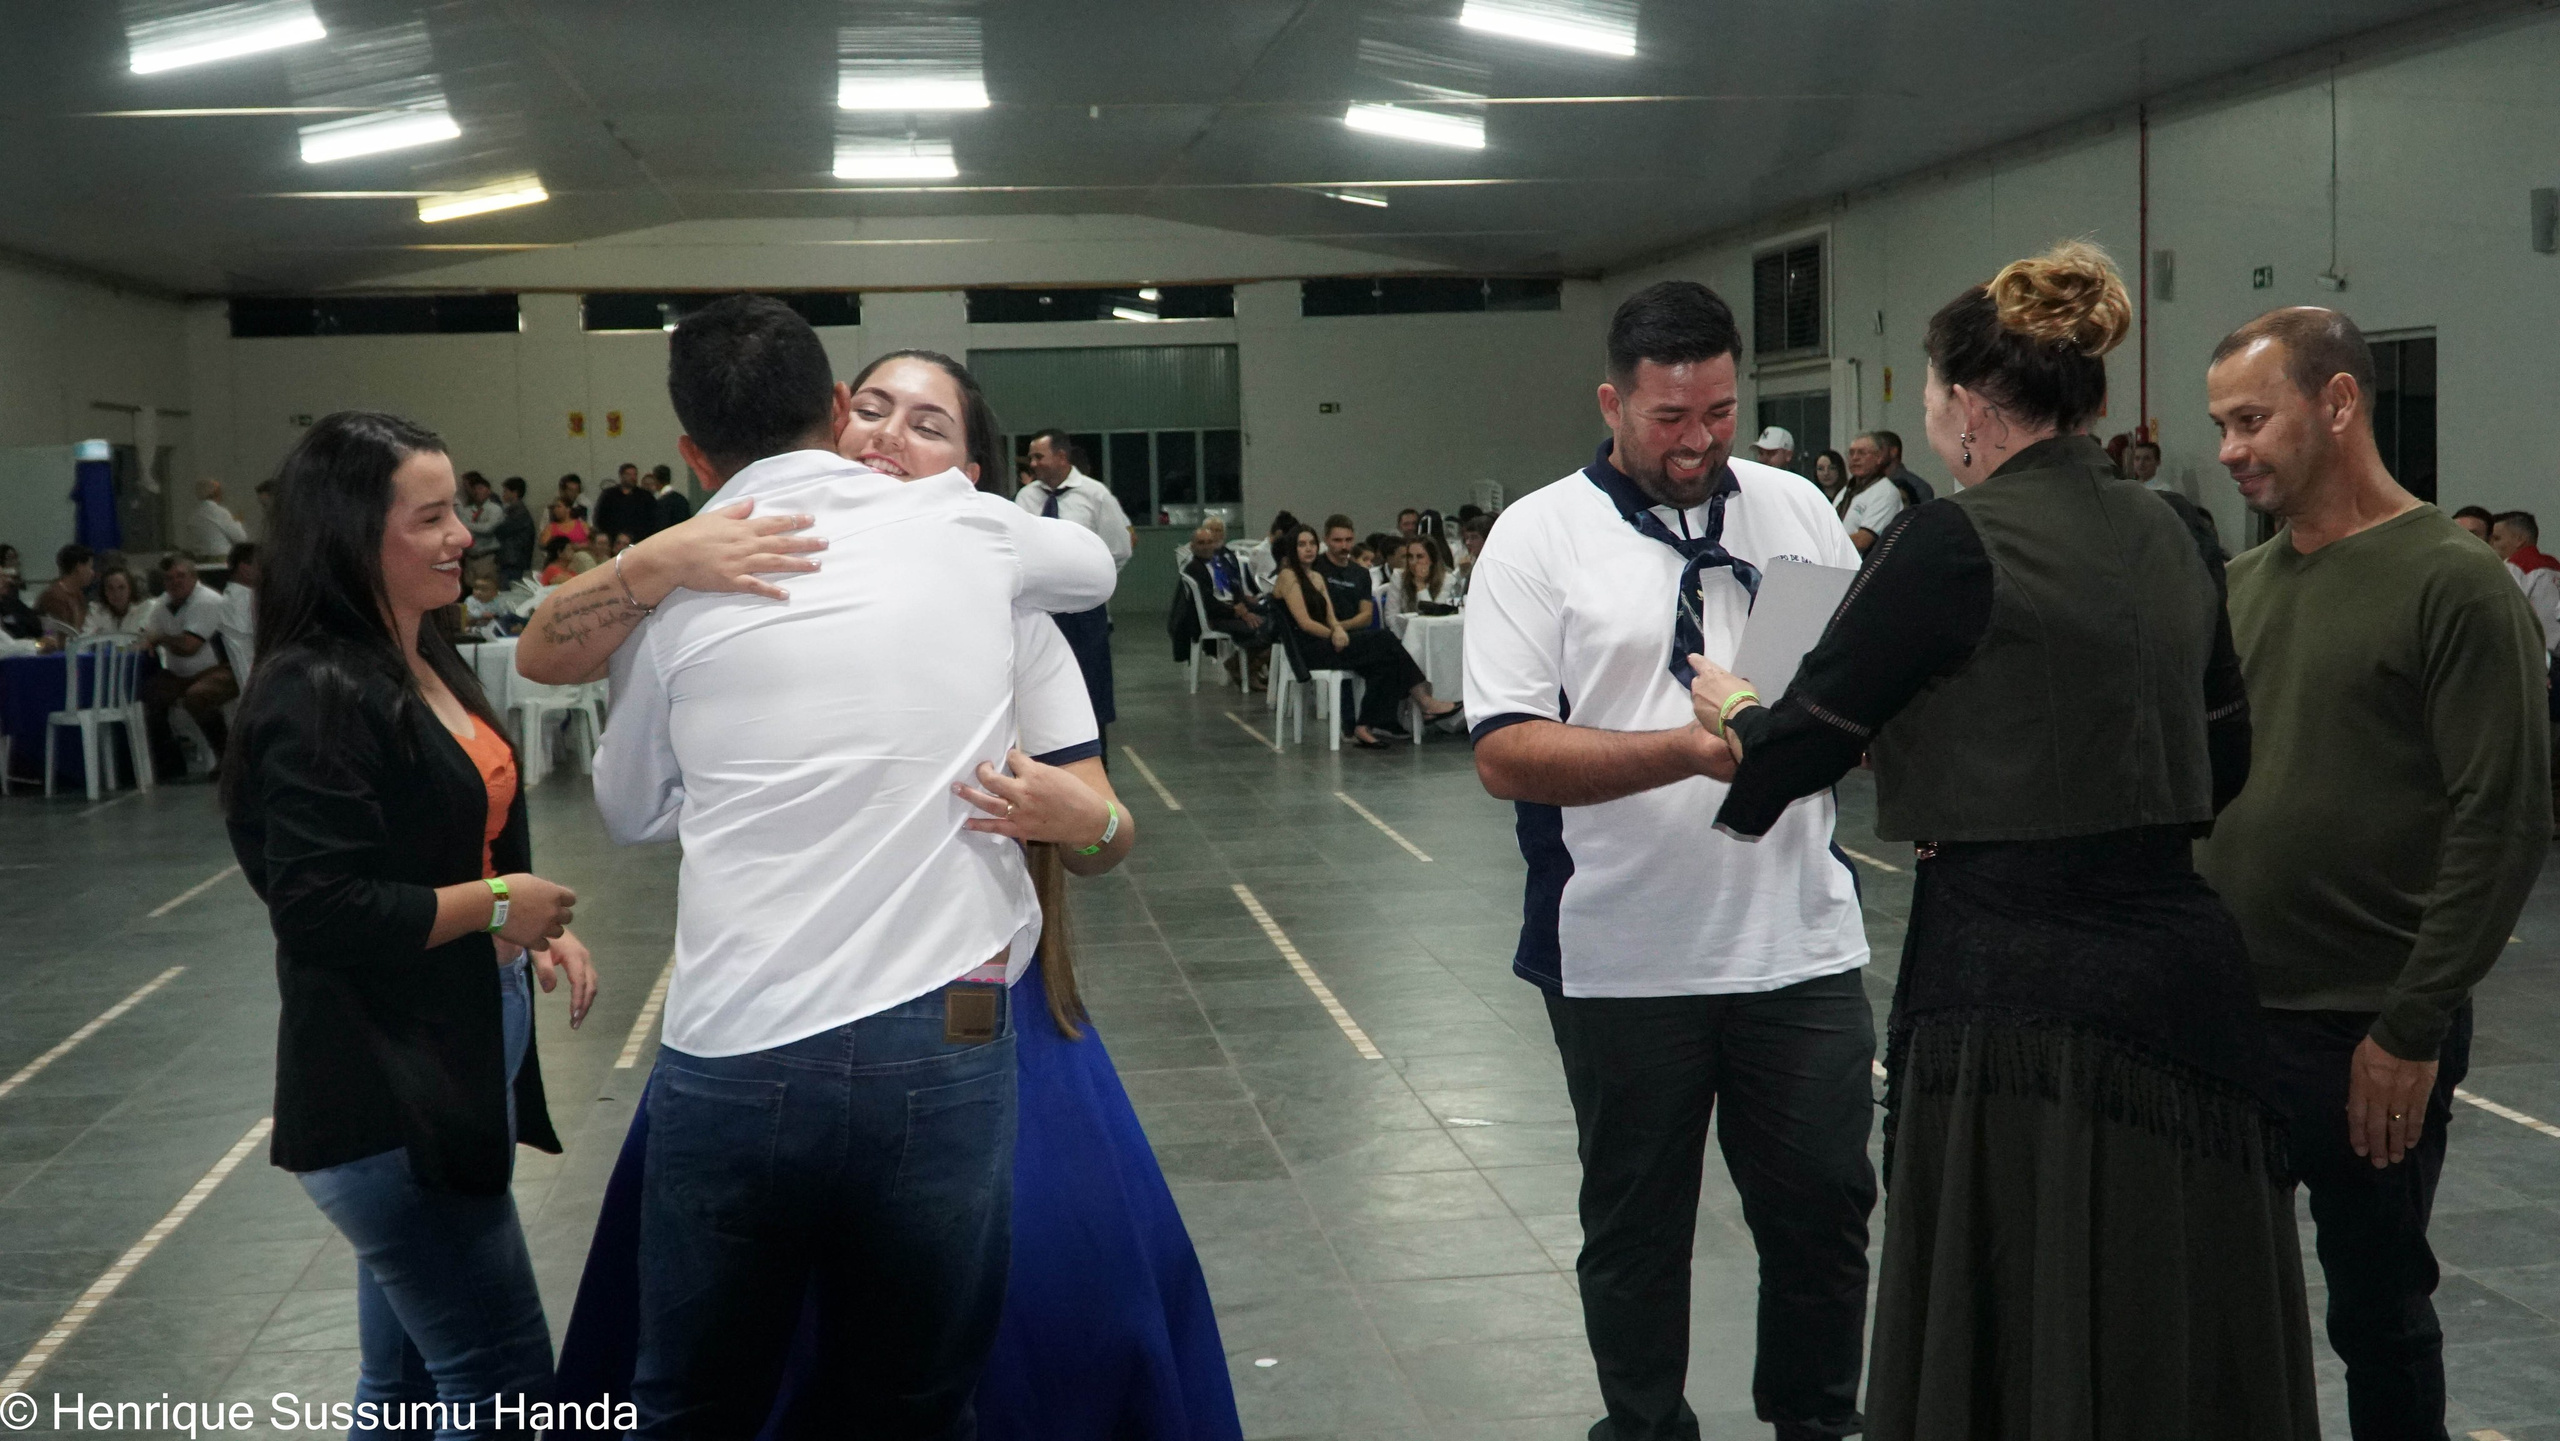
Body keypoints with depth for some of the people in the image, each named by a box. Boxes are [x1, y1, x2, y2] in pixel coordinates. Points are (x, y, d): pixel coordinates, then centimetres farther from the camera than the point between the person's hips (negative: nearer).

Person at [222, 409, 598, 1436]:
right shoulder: (316, 697, -18)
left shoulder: (429, 664, 11)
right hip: (386, 1100, -9)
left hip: (456, 1068, 9)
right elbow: (320, 912, -24)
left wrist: (539, 926, 5)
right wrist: (497, 906, -15)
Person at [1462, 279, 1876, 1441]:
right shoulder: (1538, 537, -4)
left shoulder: (1794, 509, 8)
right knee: (1635, 1225, 12)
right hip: (1625, 957, -3)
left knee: (1824, 1205, 10)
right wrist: (1691, 749, -22)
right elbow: (1505, 756, -12)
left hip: (1800, 939, 3)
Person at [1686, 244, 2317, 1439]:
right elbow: (2223, 761, 17)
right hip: (2184, 969, 7)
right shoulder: (2173, 536, 8)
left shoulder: (1955, 545, -12)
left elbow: (1800, 749, -7)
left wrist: (1732, 710, 14)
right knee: (2179, 1339, 17)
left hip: (2019, 989, -7)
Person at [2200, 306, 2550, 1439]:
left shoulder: (2454, 586, -11)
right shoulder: (2240, 584, 9)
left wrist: (2413, 1030, -15)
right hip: (2222, 1016, 6)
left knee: (2378, 1312, 8)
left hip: (2367, 1037, -6)